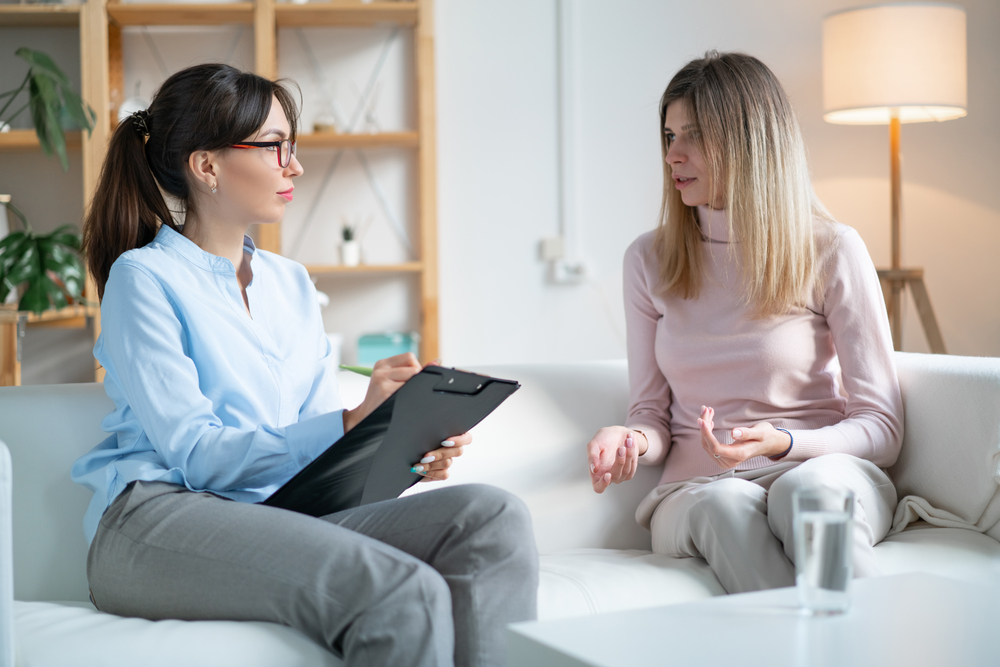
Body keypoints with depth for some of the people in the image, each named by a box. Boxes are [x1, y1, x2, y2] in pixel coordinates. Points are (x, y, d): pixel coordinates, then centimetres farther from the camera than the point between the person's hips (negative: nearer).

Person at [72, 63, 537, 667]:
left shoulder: (291, 283, 22)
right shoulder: (143, 278, 0)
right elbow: (195, 454, -11)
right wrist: (352, 423, -21)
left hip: (283, 517, 6)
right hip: (159, 520, -6)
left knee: (494, 517, -21)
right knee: (405, 592, -32)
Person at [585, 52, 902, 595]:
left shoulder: (832, 251, -1)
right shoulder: (649, 260, 8)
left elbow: (881, 427, -1)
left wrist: (782, 443, -19)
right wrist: (631, 440, -13)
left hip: (826, 468, -1)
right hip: (694, 494, 2)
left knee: (808, 489, -38)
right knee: (725, 503, -35)